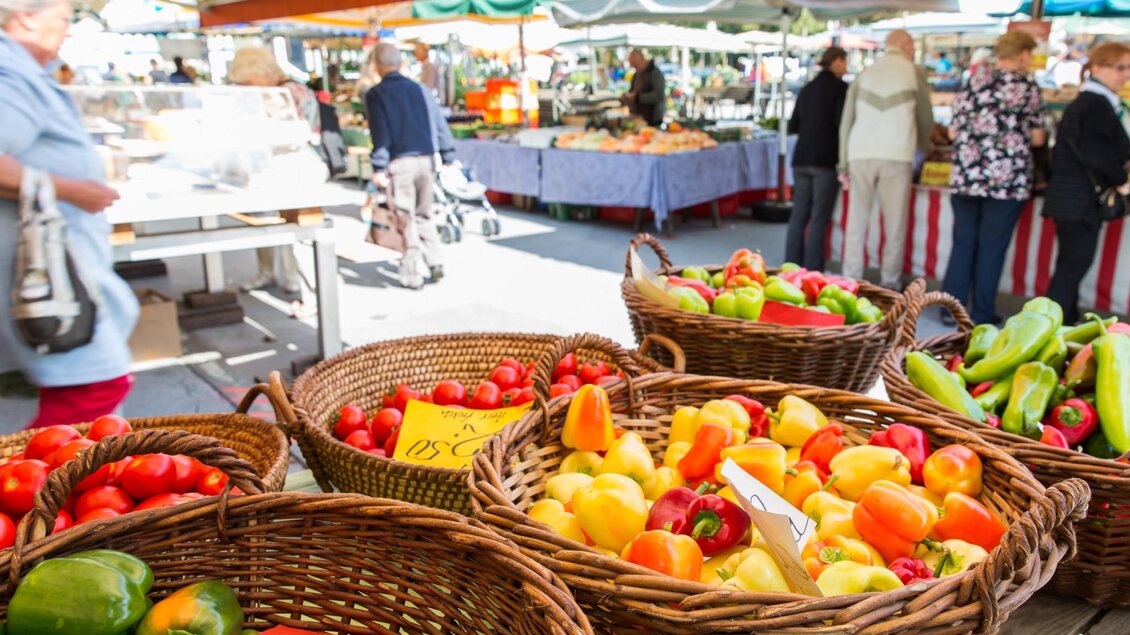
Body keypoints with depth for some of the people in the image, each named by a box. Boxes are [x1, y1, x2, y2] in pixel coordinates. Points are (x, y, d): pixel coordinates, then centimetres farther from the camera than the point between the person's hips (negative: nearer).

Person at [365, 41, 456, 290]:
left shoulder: (375, 95, -1)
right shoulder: (419, 89, 11)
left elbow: (380, 134, -9)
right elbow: (439, 123, 11)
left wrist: (378, 167, -8)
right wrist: (448, 156, 15)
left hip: (399, 162, -4)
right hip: (426, 158, 4)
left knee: (407, 220, 1)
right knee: (424, 215, 17)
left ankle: (413, 274, 1)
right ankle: (434, 263, 10)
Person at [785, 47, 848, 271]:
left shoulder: (807, 89, 15)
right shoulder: (839, 87, -3)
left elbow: (793, 126, 17)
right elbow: (842, 122, -12)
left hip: (801, 159, 6)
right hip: (825, 159, -6)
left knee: (799, 214, 9)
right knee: (818, 218, -4)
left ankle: (791, 266, 11)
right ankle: (812, 270, -4)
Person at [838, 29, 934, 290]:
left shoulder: (864, 74, 13)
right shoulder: (913, 72, 7)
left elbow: (846, 121, 8)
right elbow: (926, 118, 13)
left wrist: (844, 164, 11)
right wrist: (924, 147, 33)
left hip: (861, 154, 3)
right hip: (897, 154, -2)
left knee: (856, 222, 6)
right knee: (895, 225, 4)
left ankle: (851, 281, 6)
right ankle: (890, 283, 7)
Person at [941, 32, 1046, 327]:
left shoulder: (973, 83, 6)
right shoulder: (1028, 88, -2)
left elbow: (953, 132, 8)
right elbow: (1037, 138, 1)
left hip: (966, 177, 3)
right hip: (1007, 180, -3)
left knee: (962, 244, 10)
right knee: (992, 248, 4)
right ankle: (981, 313, 11)